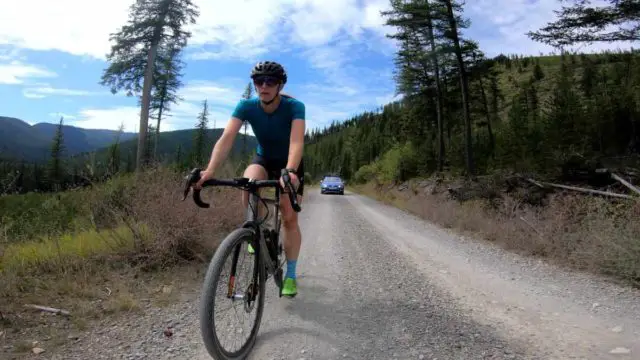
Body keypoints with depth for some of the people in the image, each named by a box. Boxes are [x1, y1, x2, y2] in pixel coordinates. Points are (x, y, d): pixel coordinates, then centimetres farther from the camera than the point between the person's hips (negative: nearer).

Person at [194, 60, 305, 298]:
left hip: (289, 164, -1)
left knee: (289, 218, -8)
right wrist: (210, 170, -50)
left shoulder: (294, 107, -28)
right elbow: (226, 138, -34)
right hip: (263, 159, 2)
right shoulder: (246, 106, -22)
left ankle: (291, 275, 9)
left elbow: (297, 141, -43)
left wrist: (290, 171, -63)